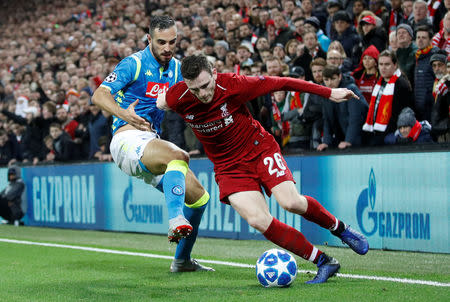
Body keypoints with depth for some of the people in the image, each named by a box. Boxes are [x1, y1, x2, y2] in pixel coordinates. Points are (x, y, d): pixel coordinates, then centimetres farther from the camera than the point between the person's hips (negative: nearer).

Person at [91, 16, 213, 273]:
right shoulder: (134, 64, -6)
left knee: (199, 197, 4)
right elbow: (99, 95, -10)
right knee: (177, 156, -36)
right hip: (128, 139, -8)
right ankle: (176, 220, -50)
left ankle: (182, 261, 20)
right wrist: (124, 113, -29)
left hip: (152, 142, 8)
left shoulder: (175, 68, 13)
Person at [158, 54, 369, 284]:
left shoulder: (233, 85, -22)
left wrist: (329, 93, -11)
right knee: (257, 220, -20)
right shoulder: (176, 99, -18)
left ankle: (339, 228, 12)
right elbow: (159, 102, 8)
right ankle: (324, 263, -10)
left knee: (291, 202, -21)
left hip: (260, 149, -1)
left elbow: (281, 83, -14)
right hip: (229, 166, 2)